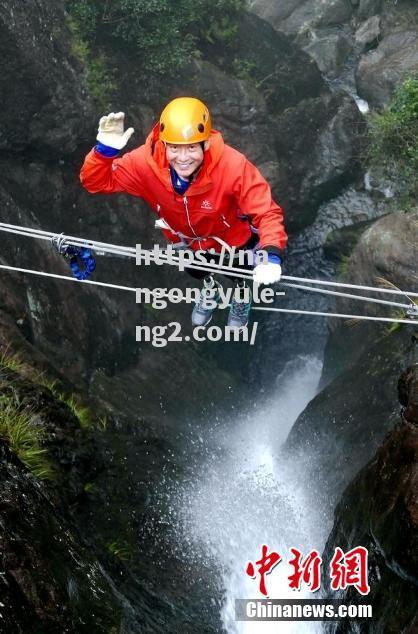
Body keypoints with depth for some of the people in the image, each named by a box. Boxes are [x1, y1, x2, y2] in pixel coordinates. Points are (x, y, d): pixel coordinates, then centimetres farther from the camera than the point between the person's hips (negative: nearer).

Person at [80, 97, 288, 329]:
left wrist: (271, 255, -56)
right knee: (196, 271, 33)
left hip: (235, 238, -2)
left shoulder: (233, 166, -43)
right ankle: (210, 286, 70)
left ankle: (242, 291, 64)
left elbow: (267, 212, -39)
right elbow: (95, 182, -26)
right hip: (188, 239, 3)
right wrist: (104, 149, -46)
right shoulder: (147, 162, -35)